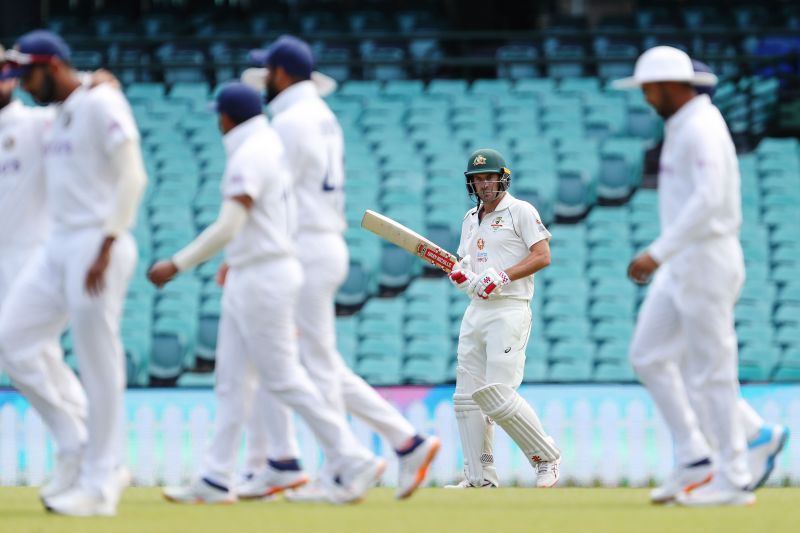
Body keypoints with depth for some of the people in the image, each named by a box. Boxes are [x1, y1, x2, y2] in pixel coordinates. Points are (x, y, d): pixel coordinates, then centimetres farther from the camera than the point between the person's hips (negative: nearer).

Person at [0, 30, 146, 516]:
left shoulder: (101, 103, -10)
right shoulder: (60, 114, 17)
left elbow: (132, 177, -16)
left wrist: (106, 247, -20)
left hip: (97, 246, -10)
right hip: (59, 247, 10)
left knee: (99, 366, -4)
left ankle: (100, 484, 4)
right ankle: (78, 449, 12)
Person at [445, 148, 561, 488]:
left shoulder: (520, 211, -2)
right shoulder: (470, 219, 20)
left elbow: (542, 256, -11)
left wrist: (503, 276, -20)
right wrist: (459, 274, 0)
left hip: (509, 310, -8)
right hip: (475, 312, 8)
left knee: (498, 394, -16)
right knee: (467, 397, 2)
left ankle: (546, 457, -1)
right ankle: (480, 479, 4)